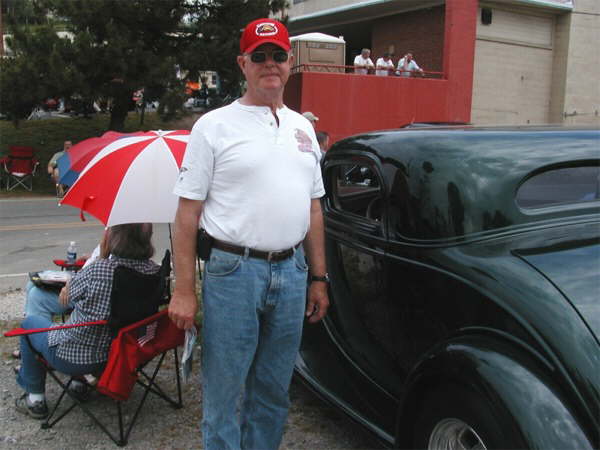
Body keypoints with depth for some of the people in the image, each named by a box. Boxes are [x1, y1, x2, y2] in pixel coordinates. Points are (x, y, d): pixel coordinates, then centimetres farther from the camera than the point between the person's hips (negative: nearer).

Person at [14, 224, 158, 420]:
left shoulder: (98, 270, -31)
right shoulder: (155, 271, -15)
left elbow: (69, 295, -8)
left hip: (74, 359, -5)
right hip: (121, 355, 6)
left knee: (30, 323, 24)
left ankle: (35, 399, 31)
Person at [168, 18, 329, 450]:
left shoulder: (303, 128, 13)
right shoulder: (215, 126, -3)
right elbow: (188, 212, -6)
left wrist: (319, 278, 13)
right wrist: (184, 290, -11)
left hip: (291, 273, 5)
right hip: (233, 272, -5)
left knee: (274, 393, 16)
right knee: (224, 393, 4)